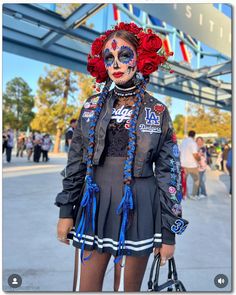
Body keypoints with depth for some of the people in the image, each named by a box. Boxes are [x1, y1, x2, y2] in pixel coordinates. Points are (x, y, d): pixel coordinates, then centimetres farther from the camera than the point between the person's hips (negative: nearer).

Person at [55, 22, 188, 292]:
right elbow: (76, 161, 7)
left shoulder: (158, 112, -2)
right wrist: (66, 210, 4)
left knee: (130, 287, 15)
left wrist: (169, 231, -2)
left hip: (138, 208, -1)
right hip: (96, 206, 2)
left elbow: (169, 172, -2)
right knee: (88, 285, 14)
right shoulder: (92, 106, 4)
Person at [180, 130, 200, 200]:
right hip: (192, 165, -5)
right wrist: (199, 158, 1)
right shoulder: (193, 143, -15)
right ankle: (193, 195, 13)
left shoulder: (183, 141, 6)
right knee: (196, 180, 13)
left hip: (183, 164, 6)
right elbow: (195, 155, -18)